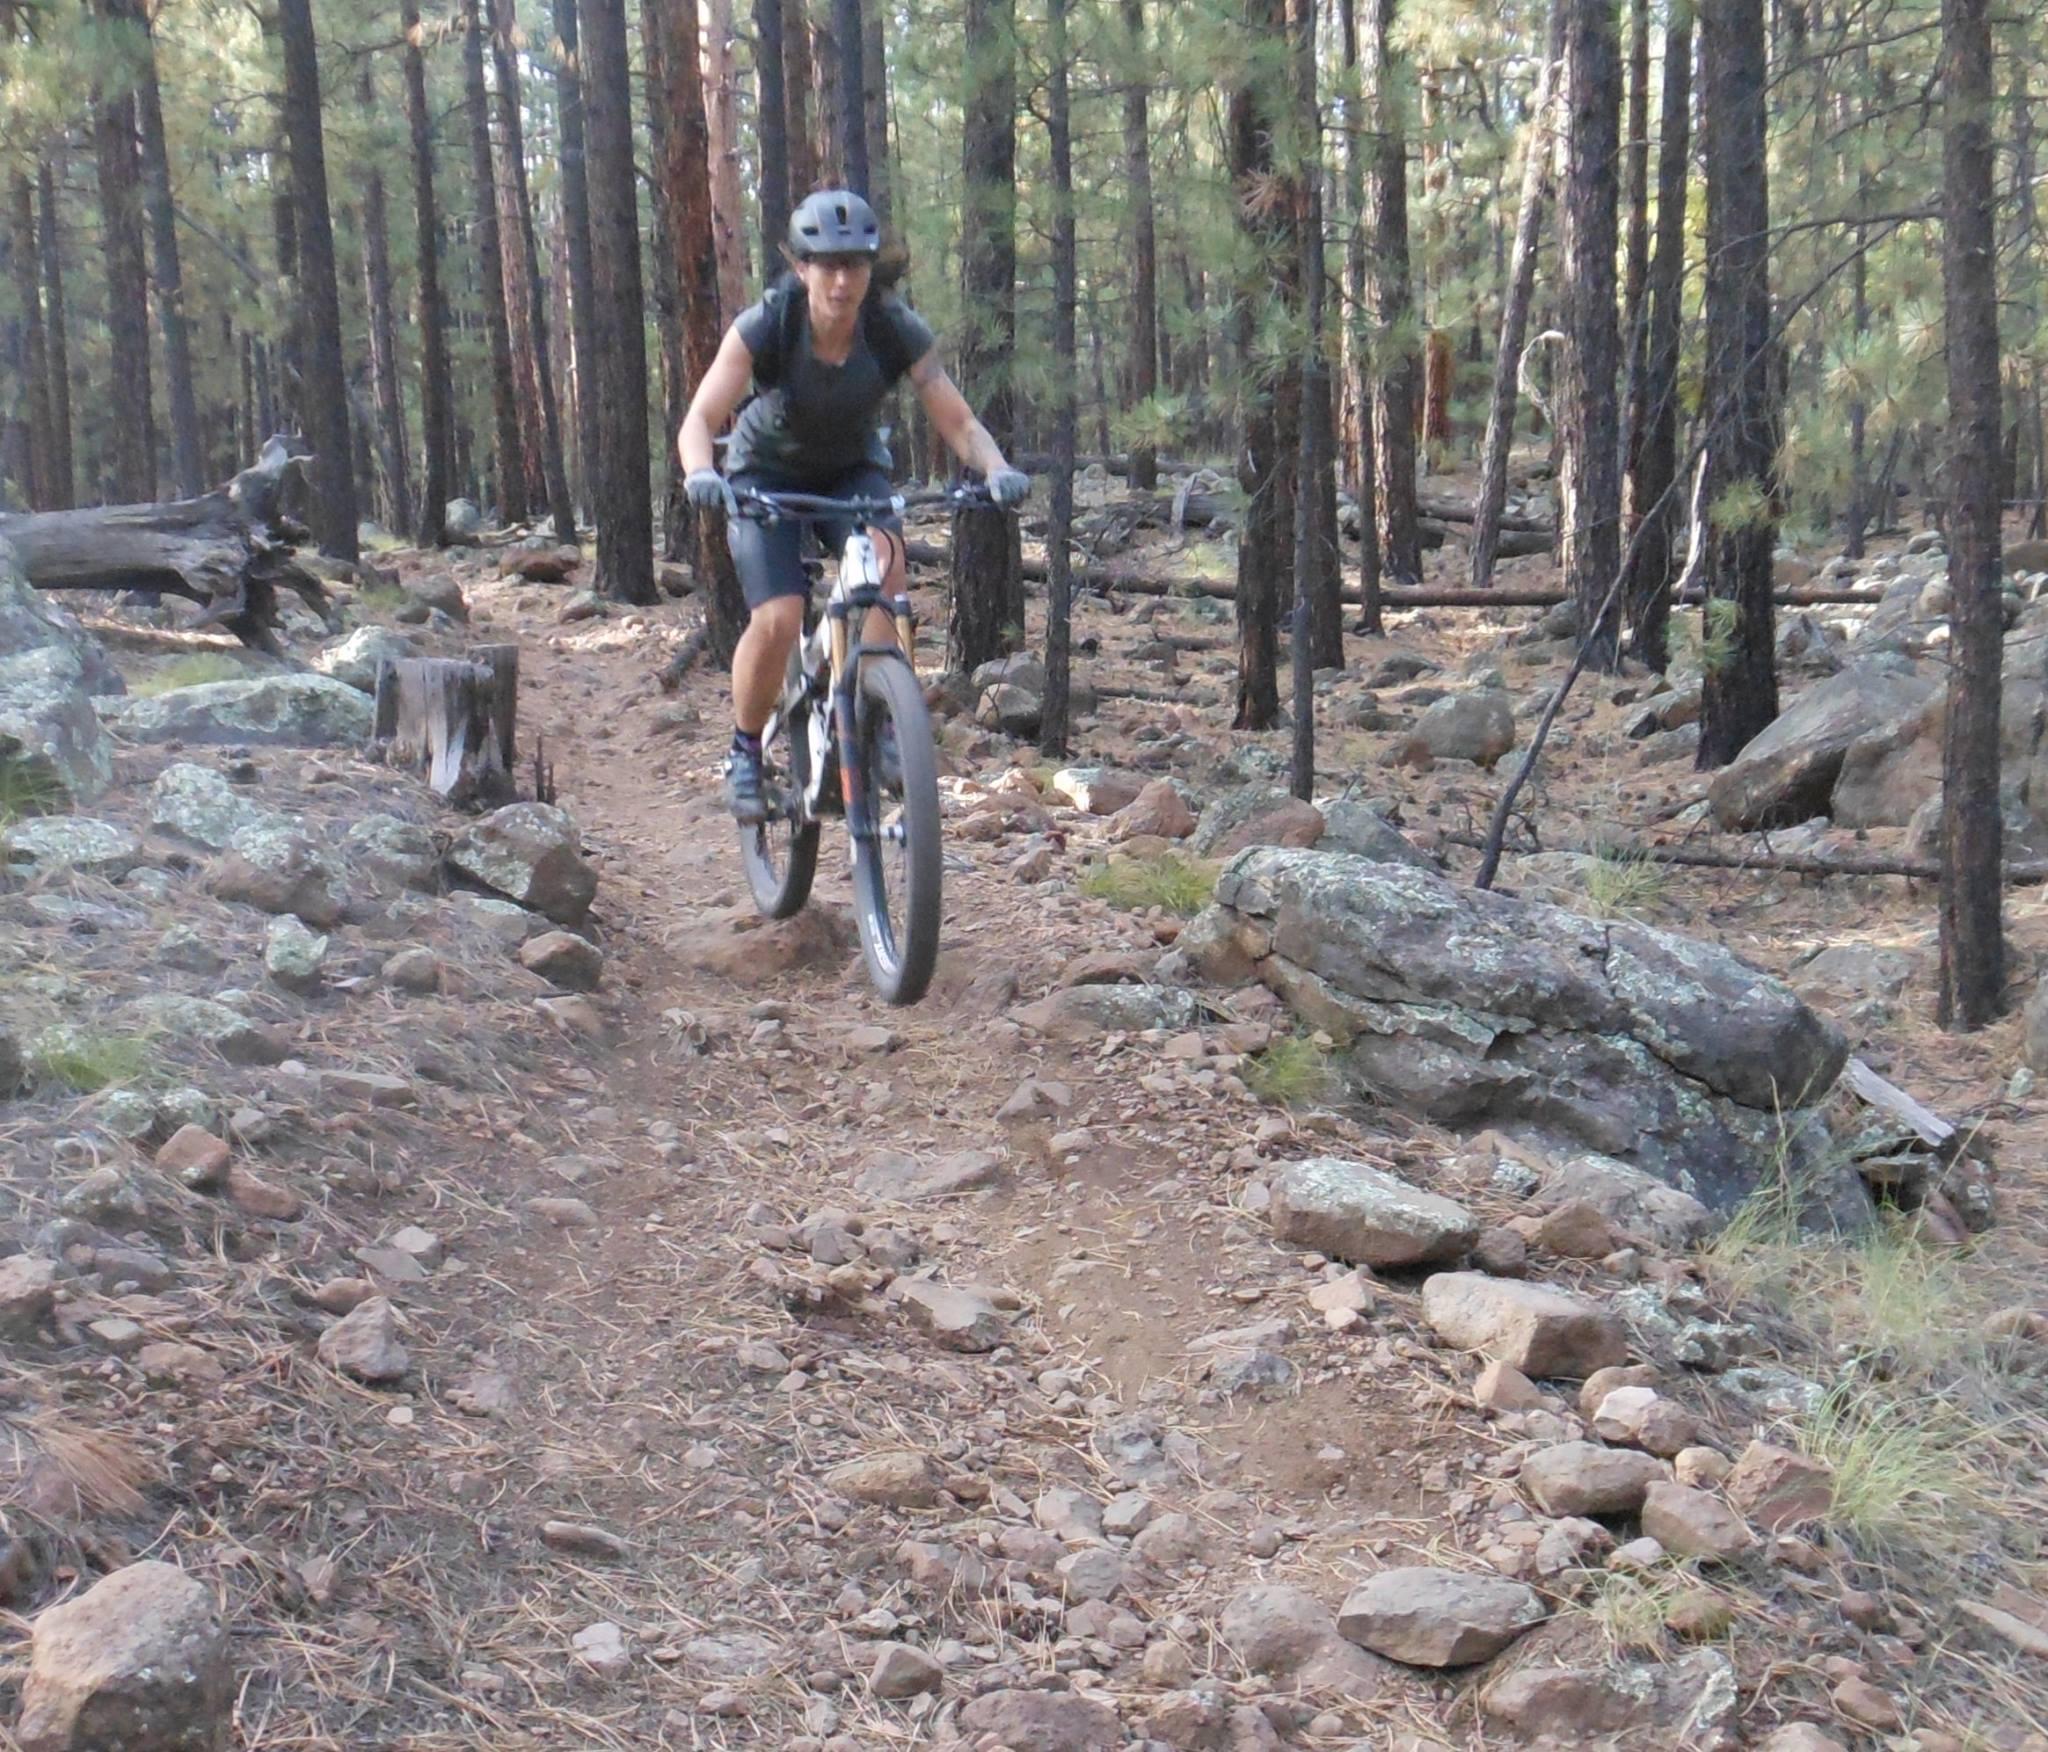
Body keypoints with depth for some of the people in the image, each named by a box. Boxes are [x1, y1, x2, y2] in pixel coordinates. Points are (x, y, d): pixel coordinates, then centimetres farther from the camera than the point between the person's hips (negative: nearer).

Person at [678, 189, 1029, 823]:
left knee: (883, 555, -33)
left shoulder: (897, 329, -22)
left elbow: (957, 420, -23)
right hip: (767, 473, -1)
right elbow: (700, 419, -31)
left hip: (851, 471, 2)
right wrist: (700, 473, -53)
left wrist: (996, 468, -44)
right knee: (778, 620, -21)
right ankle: (745, 751, 5)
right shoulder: (765, 326, -26)